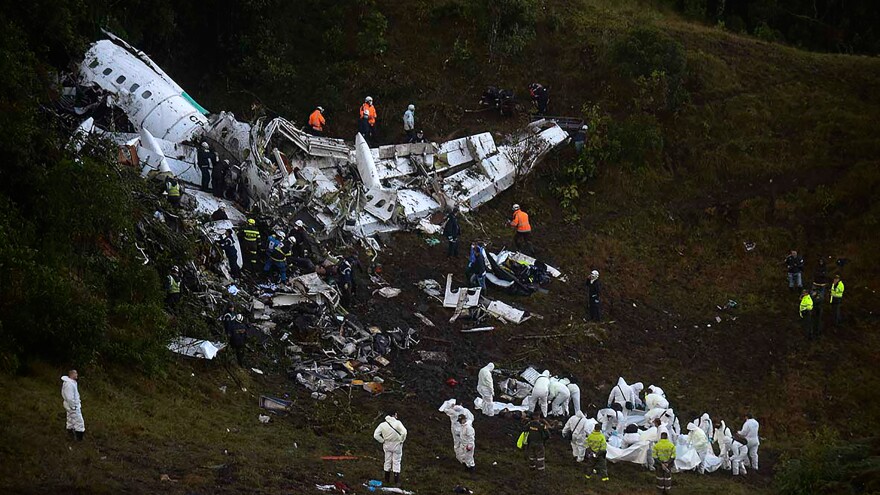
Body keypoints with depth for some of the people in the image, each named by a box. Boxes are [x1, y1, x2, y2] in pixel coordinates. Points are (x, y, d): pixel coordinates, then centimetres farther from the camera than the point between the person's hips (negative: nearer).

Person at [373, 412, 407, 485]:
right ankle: (396, 481, 5)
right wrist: (401, 440, -11)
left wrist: (382, 441, 2)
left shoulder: (382, 424, -5)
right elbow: (404, 432, -27)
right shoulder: (397, 423, -17)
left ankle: (387, 479, 25)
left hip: (387, 445, 3)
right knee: (396, 462, 6)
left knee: (387, 461, 17)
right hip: (396, 445, -3)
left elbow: (376, 435, -9)